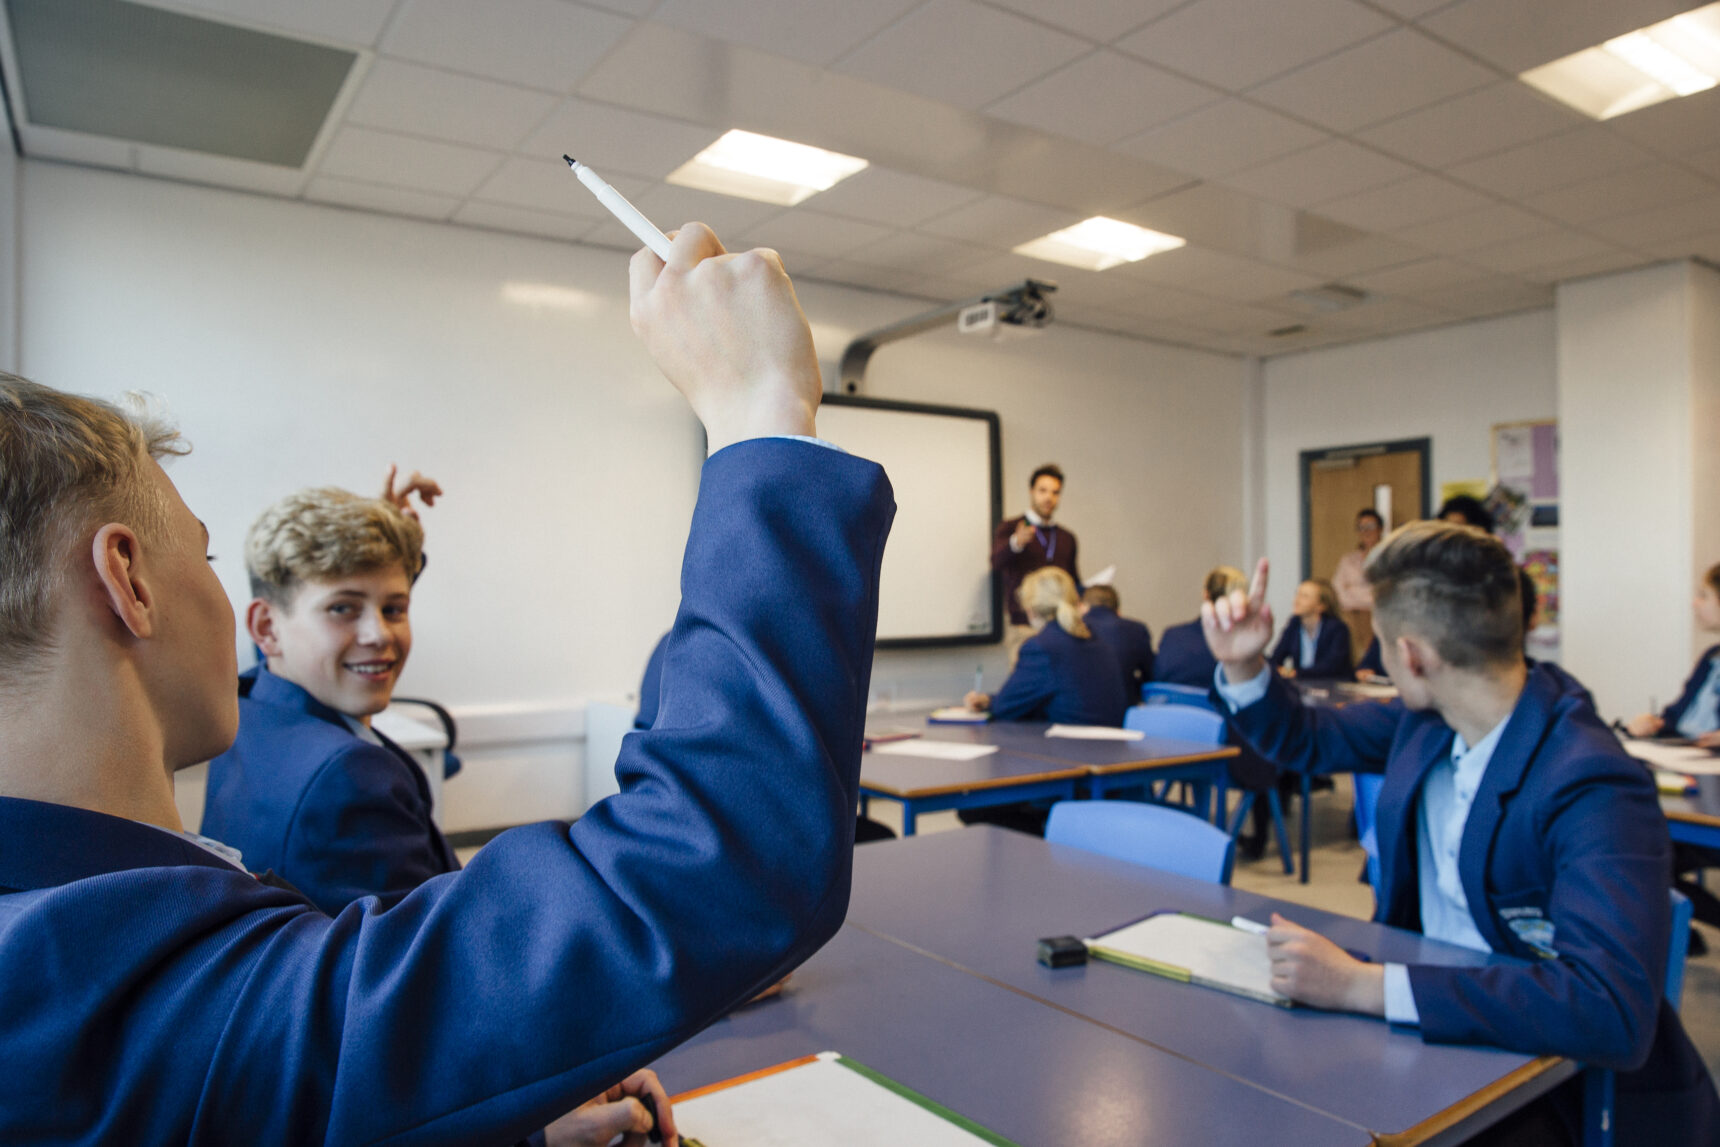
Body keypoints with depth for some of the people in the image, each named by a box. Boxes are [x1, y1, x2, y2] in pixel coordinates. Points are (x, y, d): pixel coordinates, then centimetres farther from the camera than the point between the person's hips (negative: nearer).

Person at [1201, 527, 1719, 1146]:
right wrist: (1242, 666, -4)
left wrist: (1363, 986, -38)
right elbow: (1307, 741, 15)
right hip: (1440, 1027, 7)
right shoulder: (1430, 719, -2)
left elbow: (1610, 1012, -36)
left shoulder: (1591, 786, -25)